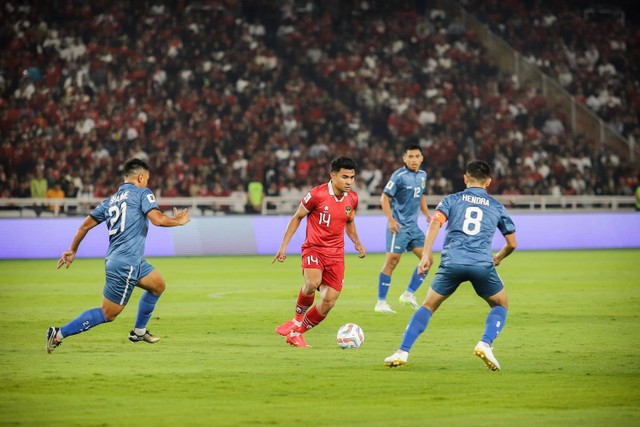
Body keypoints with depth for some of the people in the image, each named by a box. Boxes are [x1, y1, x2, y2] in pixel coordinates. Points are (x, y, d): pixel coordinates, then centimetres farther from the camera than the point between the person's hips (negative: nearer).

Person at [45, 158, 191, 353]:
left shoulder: (111, 200, 16)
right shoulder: (142, 193, -4)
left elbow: (86, 225, 15)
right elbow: (157, 219, -17)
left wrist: (72, 250, 25)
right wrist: (177, 221, 2)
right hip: (126, 264, -9)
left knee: (158, 285, 25)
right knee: (107, 314, -5)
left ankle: (139, 331, 31)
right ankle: (59, 334, -9)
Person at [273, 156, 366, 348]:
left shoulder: (352, 199, 4)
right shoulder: (317, 194, -12)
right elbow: (297, 218, 0)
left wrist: (357, 243, 6)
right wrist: (284, 246, -3)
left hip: (336, 254, 5)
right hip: (314, 248, -5)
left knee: (328, 303, -4)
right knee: (313, 283, -35)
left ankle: (295, 333, 16)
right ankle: (298, 319, -7)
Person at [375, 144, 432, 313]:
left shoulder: (422, 175, 10)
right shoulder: (399, 176, -13)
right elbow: (384, 198, -12)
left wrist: (427, 215, 13)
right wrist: (391, 219, -21)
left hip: (413, 226, 7)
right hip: (399, 226, -7)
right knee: (391, 262, -6)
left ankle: (409, 294, 12)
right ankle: (381, 302, 0)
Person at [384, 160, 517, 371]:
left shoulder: (451, 200, 17)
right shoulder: (497, 207, 21)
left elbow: (435, 223, -2)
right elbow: (511, 244, 25)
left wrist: (426, 254, -6)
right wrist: (498, 258, 44)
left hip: (452, 262, 0)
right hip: (482, 265, 0)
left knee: (428, 306, 17)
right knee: (500, 305, 22)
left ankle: (402, 352, 6)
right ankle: (485, 344, -4)